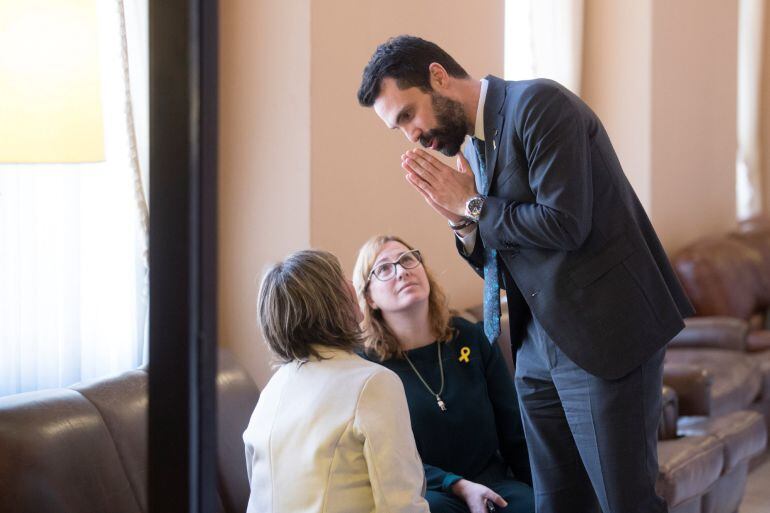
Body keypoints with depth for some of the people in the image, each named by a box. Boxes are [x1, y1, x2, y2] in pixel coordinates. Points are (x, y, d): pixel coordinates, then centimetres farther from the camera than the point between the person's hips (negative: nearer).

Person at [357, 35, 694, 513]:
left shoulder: (540, 104, -12)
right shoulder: (475, 147, 13)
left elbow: (564, 223, -21)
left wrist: (474, 207, -8)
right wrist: (462, 219, -1)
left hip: (606, 336, -8)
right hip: (538, 347, 8)